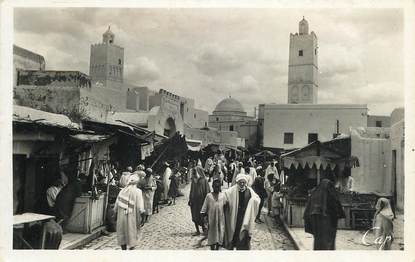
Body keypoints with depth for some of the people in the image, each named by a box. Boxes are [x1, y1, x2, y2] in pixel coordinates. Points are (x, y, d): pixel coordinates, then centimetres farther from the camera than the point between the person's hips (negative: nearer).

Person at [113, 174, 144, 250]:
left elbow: (116, 204, 5)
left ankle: (124, 250, 25)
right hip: (132, 216, -3)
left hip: (121, 216, 4)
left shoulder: (122, 190, 1)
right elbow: (140, 207, -13)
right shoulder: (137, 191, -10)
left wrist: (115, 213, 17)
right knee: (132, 235, 10)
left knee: (122, 234, 16)